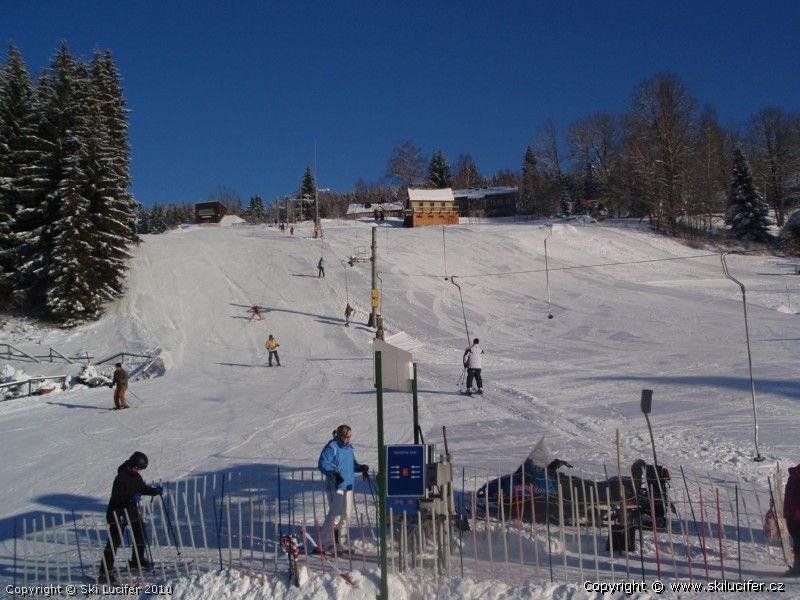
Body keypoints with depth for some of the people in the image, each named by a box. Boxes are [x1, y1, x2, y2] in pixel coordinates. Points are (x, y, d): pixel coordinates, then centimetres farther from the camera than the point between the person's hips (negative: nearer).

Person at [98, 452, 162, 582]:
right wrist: (131, 498, -40)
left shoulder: (135, 475, 6)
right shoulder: (121, 477, -20)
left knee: (141, 534, 17)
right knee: (114, 542, -12)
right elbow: (117, 496, -26)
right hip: (118, 512, -9)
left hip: (131, 511, 9)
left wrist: (155, 491, 1)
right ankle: (105, 571, -9)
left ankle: (137, 561, 36)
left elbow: (143, 488, 17)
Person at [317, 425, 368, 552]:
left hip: (348, 485, 8)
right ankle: (325, 541, -8)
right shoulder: (331, 448, -12)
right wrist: (334, 473, -28)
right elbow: (322, 464, -16)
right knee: (335, 513, -13)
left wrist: (361, 467, 7)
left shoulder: (349, 447, 14)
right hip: (335, 486, -8)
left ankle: (340, 539, 23)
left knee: (347, 513, 11)